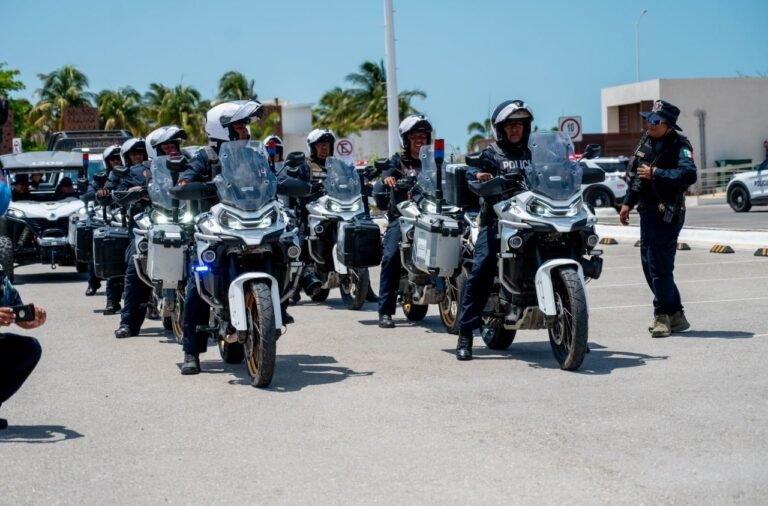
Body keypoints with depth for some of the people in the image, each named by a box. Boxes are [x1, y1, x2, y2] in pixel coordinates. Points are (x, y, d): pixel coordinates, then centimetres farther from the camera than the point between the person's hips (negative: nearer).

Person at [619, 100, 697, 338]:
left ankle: (663, 316, 2)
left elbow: (689, 175, -30)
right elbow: (635, 174, 22)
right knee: (649, 264, 12)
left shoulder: (679, 146, -14)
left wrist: (655, 173, -26)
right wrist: (628, 202, 19)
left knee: (660, 265, -9)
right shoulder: (646, 141, 11)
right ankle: (675, 315, 21)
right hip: (647, 211, 9)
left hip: (667, 214, -9)